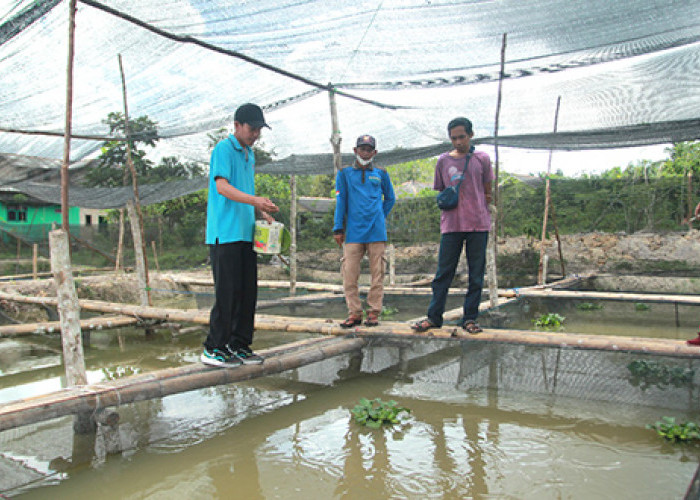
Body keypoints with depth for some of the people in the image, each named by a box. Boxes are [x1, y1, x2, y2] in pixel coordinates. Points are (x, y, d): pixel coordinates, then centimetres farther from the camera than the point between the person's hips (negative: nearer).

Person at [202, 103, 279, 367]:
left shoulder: (249, 155, 21)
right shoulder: (223, 149, -5)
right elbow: (222, 186, -19)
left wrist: (262, 213, 11)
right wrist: (255, 200, -31)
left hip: (246, 233, 8)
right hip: (225, 233, -8)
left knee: (247, 291, 8)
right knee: (228, 292, -7)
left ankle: (239, 345, 17)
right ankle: (213, 349, 4)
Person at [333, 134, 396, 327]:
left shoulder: (381, 174, 13)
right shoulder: (345, 174, 11)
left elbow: (390, 199, 23)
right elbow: (340, 201, 8)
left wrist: (380, 216, 11)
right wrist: (338, 229, 2)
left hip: (376, 231, 1)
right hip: (353, 232, 0)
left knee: (377, 273, 0)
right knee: (349, 273, -4)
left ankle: (374, 313, 8)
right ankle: (354, 313, 5)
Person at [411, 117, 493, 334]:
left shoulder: (482, 159, 6)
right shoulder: (443, 161, 9)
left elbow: (487, 193, 11)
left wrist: (472, 205, 2)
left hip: (478, 224, 0)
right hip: (451, 225, 1)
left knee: (476, 274, 3)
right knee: (443, 273, 2)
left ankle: (470, 318, 12)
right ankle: (434, 317, 9)